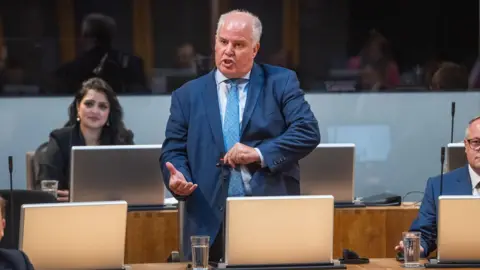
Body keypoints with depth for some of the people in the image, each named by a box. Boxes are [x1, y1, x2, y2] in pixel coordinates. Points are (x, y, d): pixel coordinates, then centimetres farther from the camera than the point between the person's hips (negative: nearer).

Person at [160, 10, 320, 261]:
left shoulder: (281, 82, 6)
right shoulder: (187, 95, 12)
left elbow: (308, 132, -4)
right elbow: (173, 150, 10)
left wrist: (260, 154, -15)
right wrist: (177, 177, -13)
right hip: (211, 224, 1)